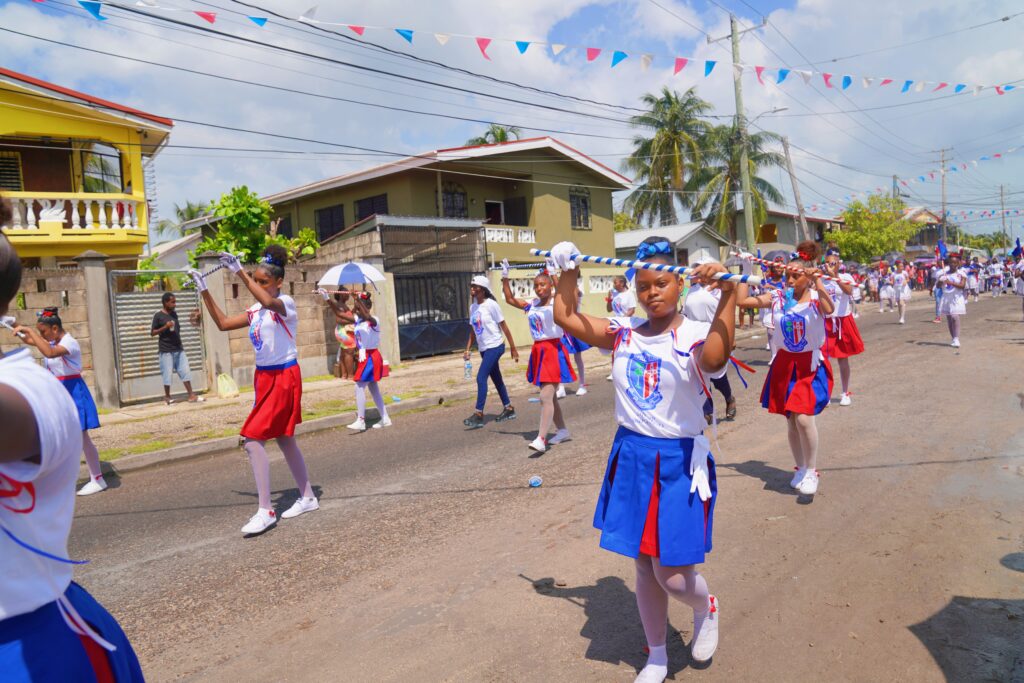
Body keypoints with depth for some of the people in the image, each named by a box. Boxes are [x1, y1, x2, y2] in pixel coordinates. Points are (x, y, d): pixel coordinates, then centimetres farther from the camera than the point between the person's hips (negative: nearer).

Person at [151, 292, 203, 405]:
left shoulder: (174, 313, 12)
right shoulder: (158, 316, -6)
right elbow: (152, 333, -6)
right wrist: (165, 327, -19)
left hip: (178, 349, 6)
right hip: (166, 350, -6)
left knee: (185, 371, 1)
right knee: (167, 374, 0)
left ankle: (191, 395, 3)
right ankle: (167, 397, 13)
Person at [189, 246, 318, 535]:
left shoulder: (286, 303, -13)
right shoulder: (255, 311, 10)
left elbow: (269, 302, -36)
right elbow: (223, 324, 10)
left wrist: (240, 272, -35)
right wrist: (204, 291, 6)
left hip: (283, 378, -9)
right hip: (265, 378, 9)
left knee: (253, 439, -14)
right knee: (284, 440, 14)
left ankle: (266, 511, -8)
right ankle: (307, 498, 27)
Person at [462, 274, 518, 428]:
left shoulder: (491, 304, -13)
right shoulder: (472, 307, 8)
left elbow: (504, 326, -10)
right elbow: (473, 330, 15)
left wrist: (513, 348, -9)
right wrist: (467, 349, 8)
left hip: (495, 346, -8)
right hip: (483, 349, 8)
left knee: (481, 377, -16)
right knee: (496, 379, 13)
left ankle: (478, 414, -14)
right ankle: (508, 409, 25)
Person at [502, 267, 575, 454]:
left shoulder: (557, 303, -8)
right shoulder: (532, 305, 10)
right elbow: (510, 300, 17)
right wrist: (505, 278, 11)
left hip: (553, 350, -7)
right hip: (538, 351, 7)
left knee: (546, 396, -14)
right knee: (549, 395, 15)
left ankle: (541, 439, -14)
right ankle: (562, 430, 29)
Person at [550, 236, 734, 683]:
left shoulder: (696, 336, -12)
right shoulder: (625, 333, 2)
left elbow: (716, 356, -36)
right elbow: (565, 317, 5)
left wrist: (728, 292, -43)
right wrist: (568, 270, 0)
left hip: (680, 463, -4)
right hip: (631, 457, 5)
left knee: (672, 573, -1)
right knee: (644, 566, 15)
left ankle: (706, 611, 37)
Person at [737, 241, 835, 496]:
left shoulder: (816, 297, -11)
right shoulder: (778, 297, -1)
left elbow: (829, 309, -35)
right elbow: (742, 300, -4)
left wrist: (818, 281, -38)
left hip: (810, 364, -4)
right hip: (784, 363, 4)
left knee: (803, 418, -17)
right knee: (791, 420, 11)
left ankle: (811, 471, 3)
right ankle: (800, 468, 29)